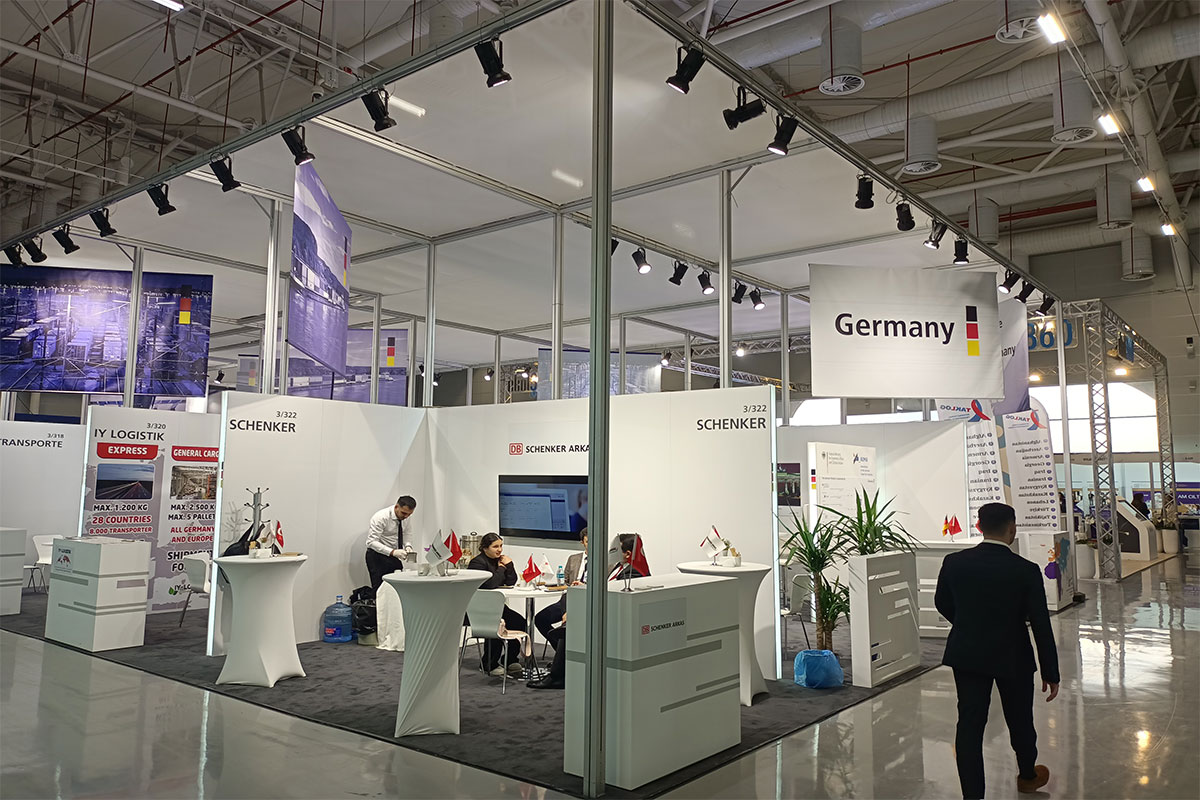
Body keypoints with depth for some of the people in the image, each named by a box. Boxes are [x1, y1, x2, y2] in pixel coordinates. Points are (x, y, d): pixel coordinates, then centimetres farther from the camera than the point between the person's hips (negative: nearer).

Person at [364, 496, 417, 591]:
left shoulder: (404, 516, -3)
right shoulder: (381, 517, -22)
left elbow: (407, 532, 12)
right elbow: (372, 542, -26)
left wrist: (408, 545, -10)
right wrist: (392, 552, -36)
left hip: (394, 555, 6)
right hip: (377, 556, -6)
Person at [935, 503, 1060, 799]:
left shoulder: (954, 563, -11)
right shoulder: (1026, 571, -17)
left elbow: (942, 603, 4)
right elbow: (1041, 625, -13)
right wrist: (1051, 673, -3)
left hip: (967, 654, 1)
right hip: (1013, 657, 0)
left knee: (970, 723, 5)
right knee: (1020, 719, 21)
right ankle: (1027, 776, 45)